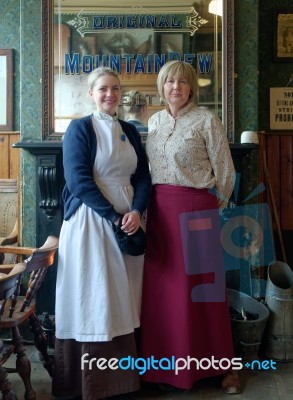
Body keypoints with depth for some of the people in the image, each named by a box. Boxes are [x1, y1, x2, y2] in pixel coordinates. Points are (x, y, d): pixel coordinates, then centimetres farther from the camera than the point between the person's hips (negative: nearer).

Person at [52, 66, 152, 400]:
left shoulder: (129, 131, 13)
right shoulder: (79, 129, -3)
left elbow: (143, 177, 9)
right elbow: (78, 180, -13)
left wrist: (136, 212, -9)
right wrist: (113, 215, -18)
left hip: (128, 220, 5)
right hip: (90, 219, -5)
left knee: (123, 300, 9)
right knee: (92, 299, -1)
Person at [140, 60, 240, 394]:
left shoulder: (206, 120, -6)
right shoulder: (154, 122, 11)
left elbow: (224, 170, -3)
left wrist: (214, 206, 4)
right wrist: (155, 201, 11)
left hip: (196, 210, -5)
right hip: (159, 211, 5)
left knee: (200, 284, 1)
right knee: (162, 285, 8)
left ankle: (221, 364, 16)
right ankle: (166, 360, 23)